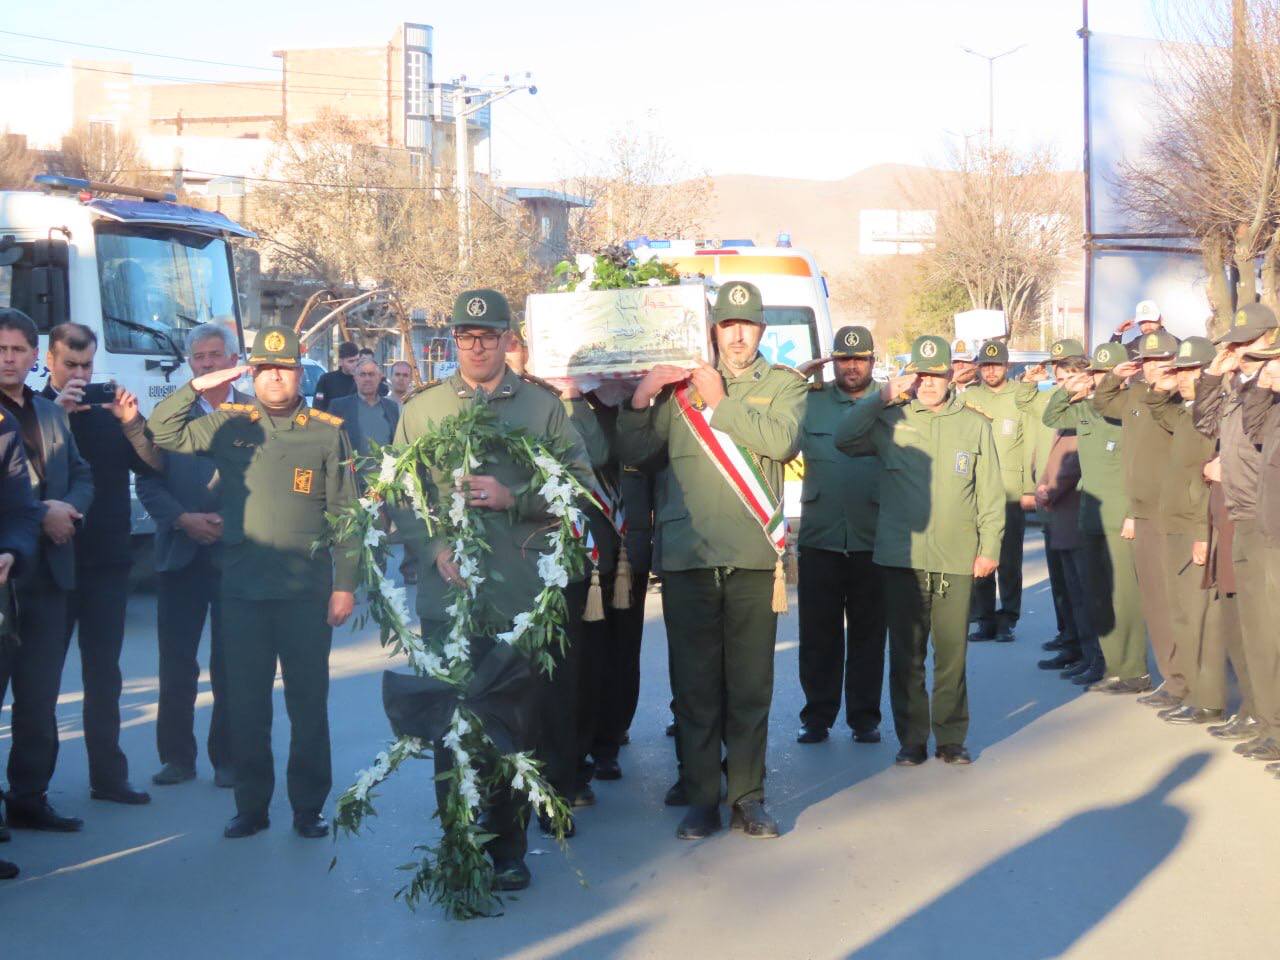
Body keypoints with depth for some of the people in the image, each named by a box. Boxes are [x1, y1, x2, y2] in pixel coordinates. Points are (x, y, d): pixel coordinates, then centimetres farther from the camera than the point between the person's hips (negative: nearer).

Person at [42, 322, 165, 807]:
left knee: (104, 673, 10)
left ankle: (108, 775, 16)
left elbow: (155, 466, 0)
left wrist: (132, 423, -16)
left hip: (106, 561, 3)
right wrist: (58, 413, -23)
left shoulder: (110, 410, 7)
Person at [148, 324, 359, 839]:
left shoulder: (328, 431, 1)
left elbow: (346, 515, 1)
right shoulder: (228, 425, 7)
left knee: (308, 701, 4)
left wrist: (345, 584, -4)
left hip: (307, 590, -2)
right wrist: (195, 388, -8)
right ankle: (251, 806, 18)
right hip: (242, 589, 2)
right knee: (246, 702, 7)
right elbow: (161, 433, 5)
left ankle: (308, 806, 14)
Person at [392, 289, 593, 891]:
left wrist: (513, 498, -13)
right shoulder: (421, 410, 8)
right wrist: (435, 548, -12)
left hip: (524, 594, 0)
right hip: (449, 593, 0)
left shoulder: (542, 407, 6)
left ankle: (508, 847, 18)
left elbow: (579, 483, 0)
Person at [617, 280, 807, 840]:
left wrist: (720, 404, -8)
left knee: (751, 683, 5)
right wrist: (641, 400, -8)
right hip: (687, 556, 1)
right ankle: (701, 799, 12)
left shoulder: (783, 384, 9)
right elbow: (633, 455, 6)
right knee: (695, 683, 4)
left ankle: (748, 797, 14)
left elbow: (784, 440, -11)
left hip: (754, 557, 0)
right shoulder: (683, 384, 11)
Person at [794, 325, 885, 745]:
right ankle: (817, 715, 16)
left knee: (868, 632, 8)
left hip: (873, 538, -1)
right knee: (818, 632, 6)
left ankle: (864, 717, 17)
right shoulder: (810, 403, 6)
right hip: (819, 537, 1)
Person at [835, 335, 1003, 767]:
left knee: (952, 653, 4)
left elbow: (990, 492, 8)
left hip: (957, 561, 0)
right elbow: (844, 439, -9)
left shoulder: (974, 424, 7)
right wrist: (881, 398, -13)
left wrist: (989, 546, 3)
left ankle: (952, 738, 15)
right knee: (906, 654, 5)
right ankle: (912, 739, 14)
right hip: (901, 557, 0)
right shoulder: (889, 420, 5)